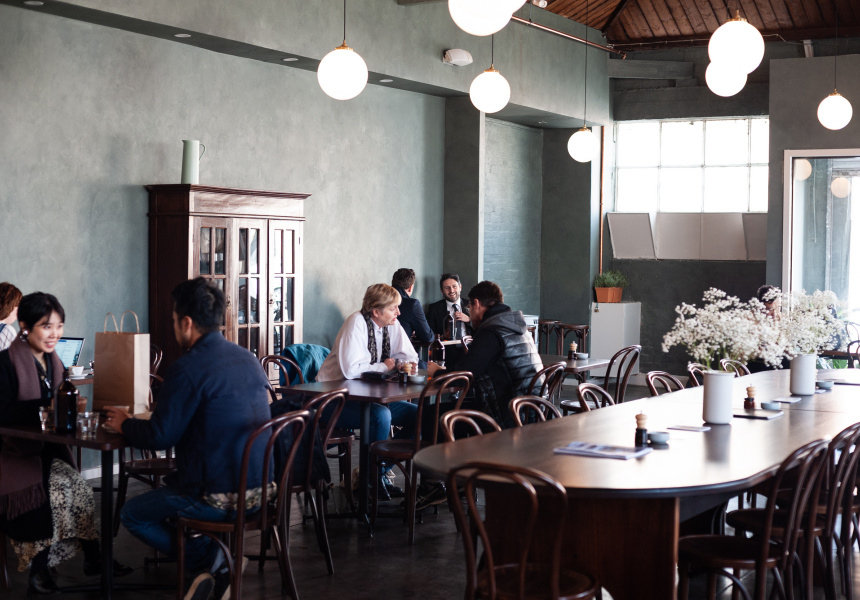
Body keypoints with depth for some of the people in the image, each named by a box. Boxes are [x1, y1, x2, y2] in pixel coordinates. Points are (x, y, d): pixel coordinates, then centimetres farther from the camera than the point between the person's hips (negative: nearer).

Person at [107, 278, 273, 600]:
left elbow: (159, 437, -13)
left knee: (132, 514, 14)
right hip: (259, 489, 8)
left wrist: (124, 424, 7)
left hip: (220, 497, -7)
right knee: (170, 487, 31)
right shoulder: (248, 359, 7)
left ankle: (210, 559, 6)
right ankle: (217, 560, 14)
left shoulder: (188, 369, -17)